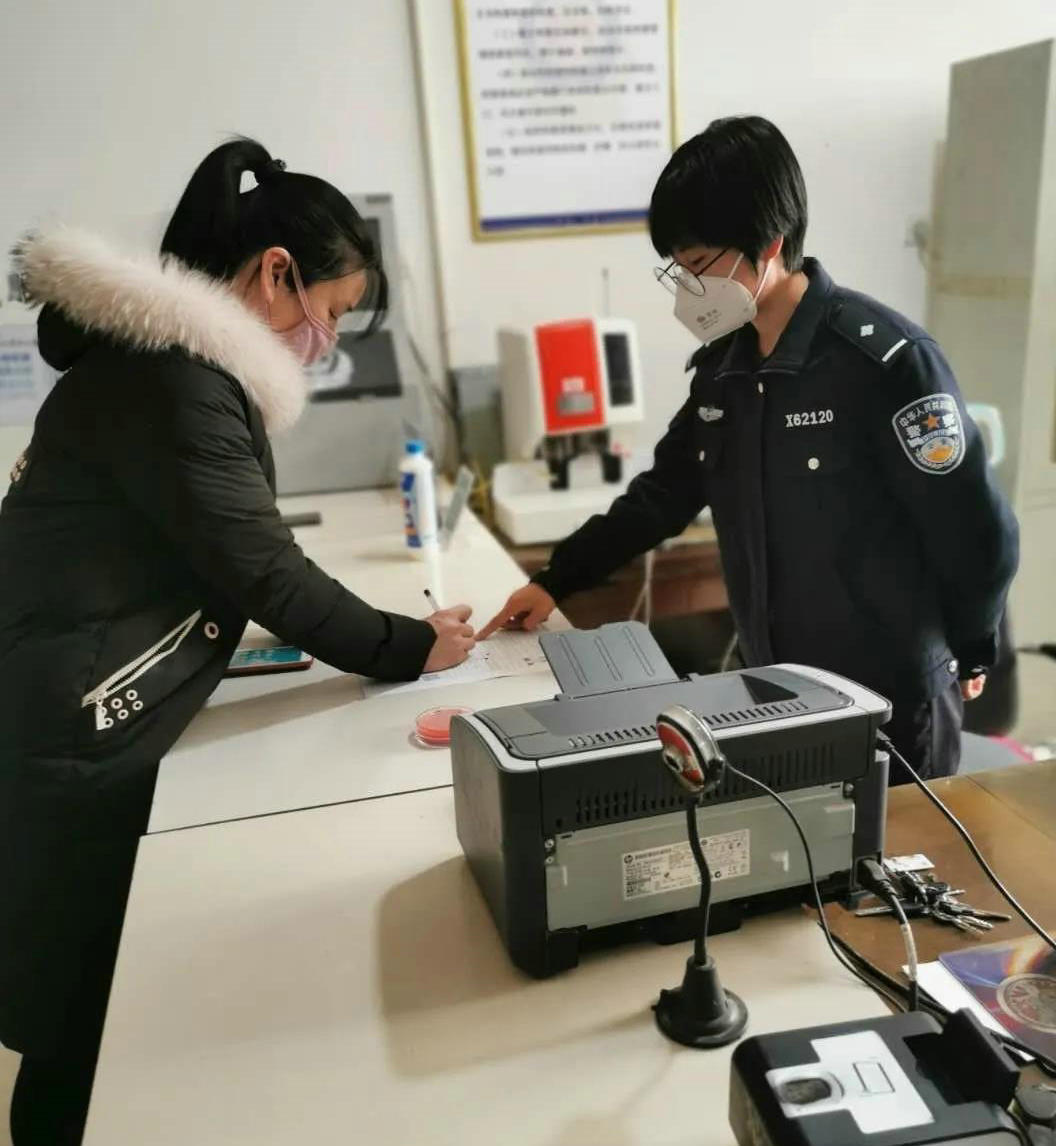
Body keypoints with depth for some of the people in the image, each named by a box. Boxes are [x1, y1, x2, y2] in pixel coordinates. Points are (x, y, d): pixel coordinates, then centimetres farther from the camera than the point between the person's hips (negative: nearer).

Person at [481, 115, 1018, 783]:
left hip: (889, 697, -6)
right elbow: (665, 494, 12)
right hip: (774, 686, 7)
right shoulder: (723, 365, 3)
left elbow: (977, 533, -14)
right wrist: (555, 582, 8)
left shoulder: (883, 359, -19)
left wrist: (969, 655, 0)